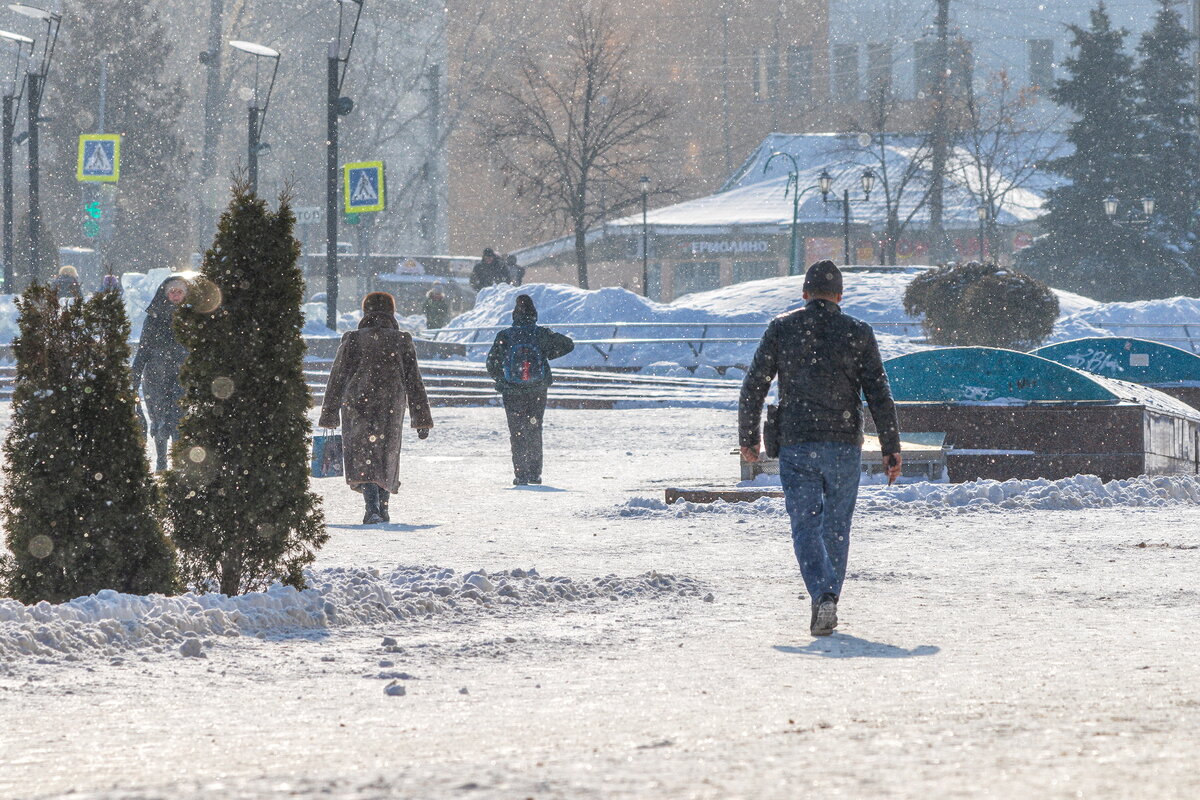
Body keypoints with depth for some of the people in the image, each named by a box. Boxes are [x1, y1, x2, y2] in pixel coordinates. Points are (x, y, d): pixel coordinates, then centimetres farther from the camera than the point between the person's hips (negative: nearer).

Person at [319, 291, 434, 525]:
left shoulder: (352, 340, 1)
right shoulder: (402, 341, 3)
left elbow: (336, 380, 3)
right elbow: (414, 382, 5)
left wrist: (329, 416, 9)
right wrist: (422, 420, 9)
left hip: (357, 407, -2)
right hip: (391, 409, 2)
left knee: (363, 458, -6)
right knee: (386, 458, 17)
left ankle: (372, 507, -25)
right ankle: (382, 509, 22)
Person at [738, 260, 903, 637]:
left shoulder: (781, 329, 2)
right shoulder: (858, 333, 2)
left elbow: (753, 387, 1)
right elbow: (880, 395, -1)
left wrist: (747, 437, 12)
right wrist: (891, 449, 3)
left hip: (795, 445, -1)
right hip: (844, 444, 1)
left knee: (806, 526, -2)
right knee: (837, 526, 14)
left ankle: (822, 596, -22)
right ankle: (830, 600, 19)